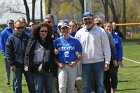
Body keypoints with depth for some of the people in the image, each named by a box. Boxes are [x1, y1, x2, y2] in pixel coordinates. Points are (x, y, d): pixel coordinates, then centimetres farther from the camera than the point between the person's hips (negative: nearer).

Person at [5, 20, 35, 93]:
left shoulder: (27, 37, 6)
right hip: (16, 65, -3)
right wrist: (12, 64, -11)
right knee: (17, 85, 4)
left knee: (31, 83, 9)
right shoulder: (11, 38, -3)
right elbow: (8, 52, -6)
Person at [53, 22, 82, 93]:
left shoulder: (75, 41, 2)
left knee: (71, 86, 9)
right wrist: (58, 63, -8)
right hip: (62, 66, -1)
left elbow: (80, 54, 5)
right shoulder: (57, 41, 3)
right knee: (62, 87, -9)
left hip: (72, 66, 1)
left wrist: (75, 62, -10)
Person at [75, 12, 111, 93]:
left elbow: (106, 47, 1)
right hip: (85, 63, 1)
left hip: (99, 62, -1)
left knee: (100, 84, 5)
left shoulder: (101, 31, 2)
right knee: (86, 86, 5)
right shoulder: (79, 33, 7)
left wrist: (107, 61, -5)